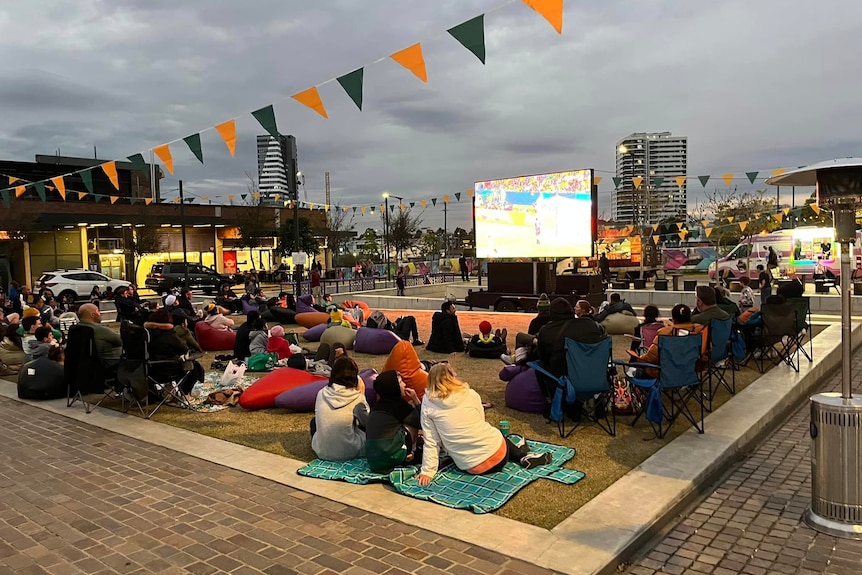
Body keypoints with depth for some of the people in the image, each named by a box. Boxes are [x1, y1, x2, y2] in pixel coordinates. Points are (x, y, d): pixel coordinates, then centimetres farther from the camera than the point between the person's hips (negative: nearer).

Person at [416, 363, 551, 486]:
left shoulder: (428, 403, -3)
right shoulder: (470, 394, -2)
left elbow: (431, 441, -4)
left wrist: (427, 471, 3)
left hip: (471, 468, 0)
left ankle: (521, 455, 25)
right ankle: (520, 453, 28)